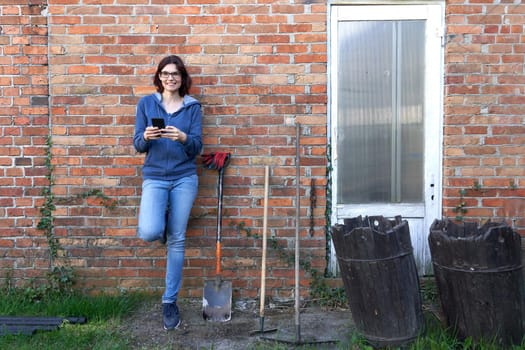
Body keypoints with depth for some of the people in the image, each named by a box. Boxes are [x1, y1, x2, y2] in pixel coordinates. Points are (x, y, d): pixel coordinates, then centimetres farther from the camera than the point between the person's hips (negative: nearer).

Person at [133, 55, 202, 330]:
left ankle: (170, 301, 18)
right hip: (154, 177, 0)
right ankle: (159, 224, 18)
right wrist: (146, 137, -21)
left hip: (184, 178, 1)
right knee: (150, 232, -23)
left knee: (177, 240, 4)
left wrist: (183, 138, -24)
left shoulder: (193, 106, 4)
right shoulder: (146, 103, 4)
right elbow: (138, 145, 1)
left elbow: (197, 146, -3)